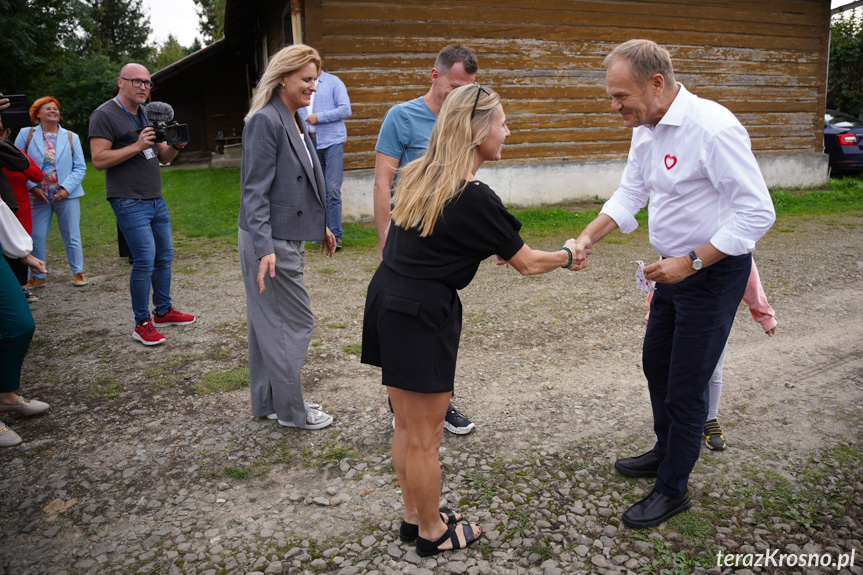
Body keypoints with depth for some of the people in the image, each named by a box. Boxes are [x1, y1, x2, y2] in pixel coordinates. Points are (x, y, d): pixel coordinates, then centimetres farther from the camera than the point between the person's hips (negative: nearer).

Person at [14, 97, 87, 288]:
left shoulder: (71, 137, 6)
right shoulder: (26, 134, 5)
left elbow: (80, 168, 3)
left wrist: (66, 189, -10)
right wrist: (32, 186, -8)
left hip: (67, 196, 0)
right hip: (38, 196, 0)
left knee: (72, 237, 4)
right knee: (36, 237, 3)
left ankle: (78, 272, 18)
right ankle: (37, 277, 15)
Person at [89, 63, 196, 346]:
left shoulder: (148, 114, 17)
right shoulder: (104, 115, -7)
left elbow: (162, 157, 18)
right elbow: (99, 159, -15)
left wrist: (176, 146, -4)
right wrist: (137, 146, -21)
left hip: (155, 199, 8)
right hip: (130, 202, -8)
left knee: (165, 256, 11)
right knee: (145, 260, -11)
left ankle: (163, 311, 25)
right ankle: (142, 323, 0)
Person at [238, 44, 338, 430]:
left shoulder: (294, 121, 13)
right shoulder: (264, 122, -16)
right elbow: (255, 191, -21)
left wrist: (320, 226, 24)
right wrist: (264, 248, -27)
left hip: (288, 238, 9)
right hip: (271, 241, -9)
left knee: (269, 323, 16)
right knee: (295, 322, 0)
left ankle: (268, 403, 29)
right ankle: (291, 410, 15)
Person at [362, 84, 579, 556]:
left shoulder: (416, 176, 7)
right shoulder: (475, 199, -17)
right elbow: (528, 263, -5)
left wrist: (487, 252, 21)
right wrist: (568, 254, 14)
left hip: (386, 303, 8)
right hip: (422, 319, -8)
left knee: (406, 426, 20)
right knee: (425, 439, 9)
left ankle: (414, 517, 38)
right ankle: (432, 533, 29)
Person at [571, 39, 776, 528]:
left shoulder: (713, 128, -26)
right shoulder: (647, 130, 2)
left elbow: (757, 213, -26)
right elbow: (629, 195, 9)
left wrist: (690, 262, -26)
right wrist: (588, 239, -5)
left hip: (714, 271, -9)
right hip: (676, 268, 9)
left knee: (686, 383, 2)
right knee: (656, 363, 21)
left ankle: (674, 488, 21)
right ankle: (667, 452, 44)